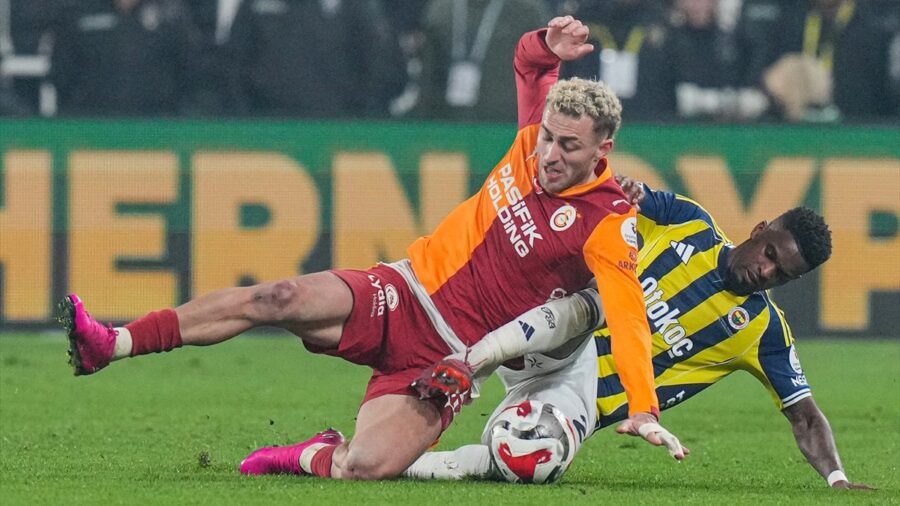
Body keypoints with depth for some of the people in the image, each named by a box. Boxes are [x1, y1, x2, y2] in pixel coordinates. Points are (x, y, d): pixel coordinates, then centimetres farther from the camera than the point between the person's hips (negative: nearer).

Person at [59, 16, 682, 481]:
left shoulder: (608, 225, -14)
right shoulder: (535, 142, 1)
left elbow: (628, 313, -25)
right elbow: (530, 65, 16)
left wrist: (644, 408, -38)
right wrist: (548, 47, -8)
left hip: (446, 359, -4)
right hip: (401, 294, 4)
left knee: (364, 467, -26)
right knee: (279, 298, -23)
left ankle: (310, 456, 11)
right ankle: (110, 345, -21)